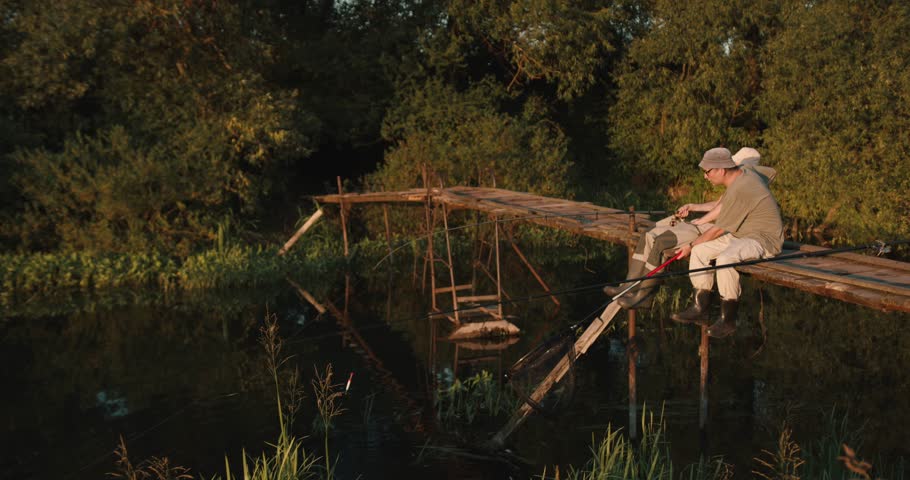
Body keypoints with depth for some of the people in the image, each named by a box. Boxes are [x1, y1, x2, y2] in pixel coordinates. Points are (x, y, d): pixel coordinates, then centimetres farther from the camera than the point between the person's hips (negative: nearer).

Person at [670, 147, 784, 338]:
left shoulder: (738, 191, -24)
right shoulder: (744, 172, 5)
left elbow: (718, 230, -15)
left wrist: (691, 245, -2)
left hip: (764, 239, -11)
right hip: (741, 235, 11)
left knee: (725, 258, -35)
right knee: (700, 250, 1)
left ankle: (728, 320, -22)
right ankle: (700, 309, 4)